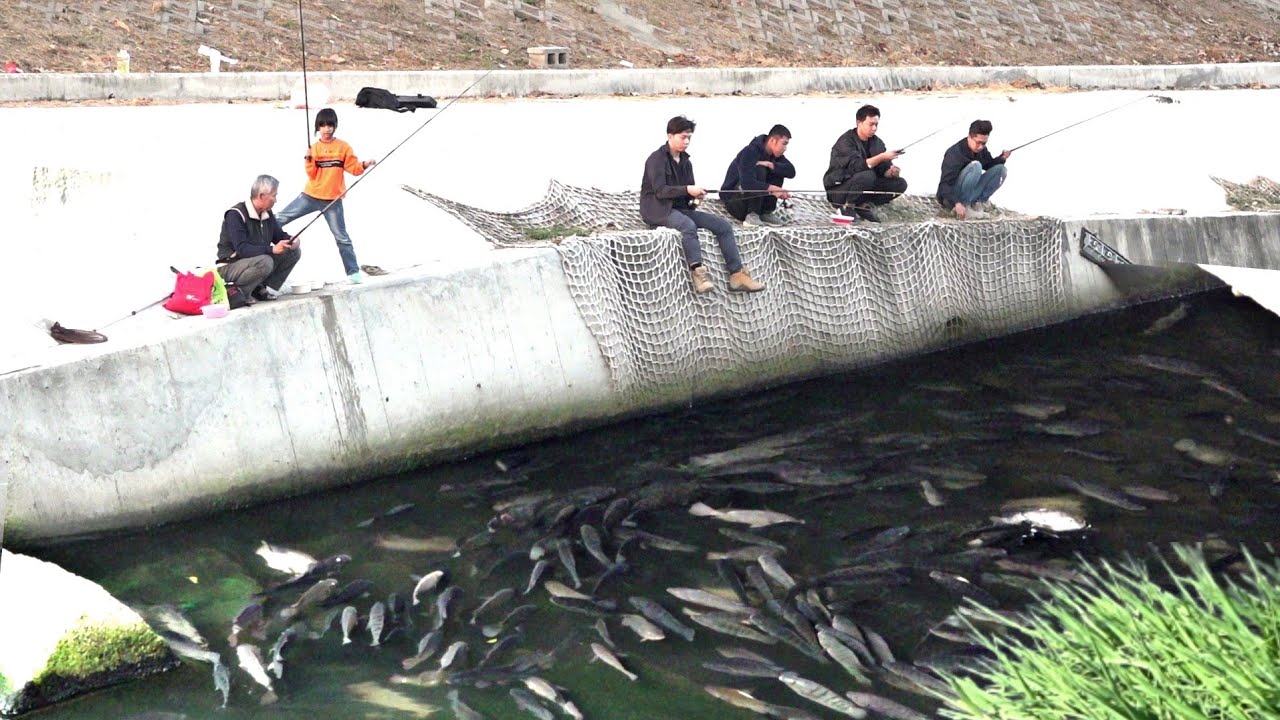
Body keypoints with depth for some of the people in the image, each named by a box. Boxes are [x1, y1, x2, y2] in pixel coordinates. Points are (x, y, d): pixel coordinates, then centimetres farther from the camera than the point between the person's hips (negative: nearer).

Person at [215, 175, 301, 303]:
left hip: (255, 261, 9)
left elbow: (280, 235, 13)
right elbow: (241, 249, -30)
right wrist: (271, 249, -40)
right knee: (264, 262, -37)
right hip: (230, 267, -9)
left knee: (294, 252, -2)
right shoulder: (236, 215, -21)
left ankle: (263, 290, -1)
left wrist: (291, 241, -13)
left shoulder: (267, 214, 4)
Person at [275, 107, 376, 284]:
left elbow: (354, 168, -5)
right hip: (310, 196, 2)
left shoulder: (343, 147, -2)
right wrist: (309, 160, -20)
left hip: (333, 200, -2)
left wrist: (364, 165, -23)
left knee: (341, 237, 2)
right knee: (280, 219, 1)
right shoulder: (314, 148, 2)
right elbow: (312, 175, -3)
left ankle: (353, 271, 9)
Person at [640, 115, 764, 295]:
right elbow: (660, 191, -17)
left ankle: (737, 275, -15)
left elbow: (688, 191, 16)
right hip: (659, 210, -7)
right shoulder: (656, 159, -6)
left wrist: (696, 194, -8)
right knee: (688, 225, -40)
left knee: (723, 225, -10)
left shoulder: (685, 161, 16)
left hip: (681, 208, 7)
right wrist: (687, 189, -26)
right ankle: (698, 273, -40)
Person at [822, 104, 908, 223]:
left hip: (863, 188, 7)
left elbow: (884, 170, 1)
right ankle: (847, 207, -13)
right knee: (867, 175, -35)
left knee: (900, 184, -4)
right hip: (838, 189, -7)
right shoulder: (846, 141, -18)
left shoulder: (877, 142, 4)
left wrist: (891, 172, -22)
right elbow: (856, 166, -33)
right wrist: (881, 157, -38)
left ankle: (862, 205, 2)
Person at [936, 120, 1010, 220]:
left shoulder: (981, 150, -2)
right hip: (950, 198, -8)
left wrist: (1002, 158, -6)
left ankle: (975, 203, -6)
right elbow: (944, 184, -29)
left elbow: (989, 166, 15)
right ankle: (964, 207, -24)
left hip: (970, 193, 8)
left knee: (1001, 170, -5)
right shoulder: (954, 153, -24)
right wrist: (956, 203, -42)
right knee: (975, 166, -29)